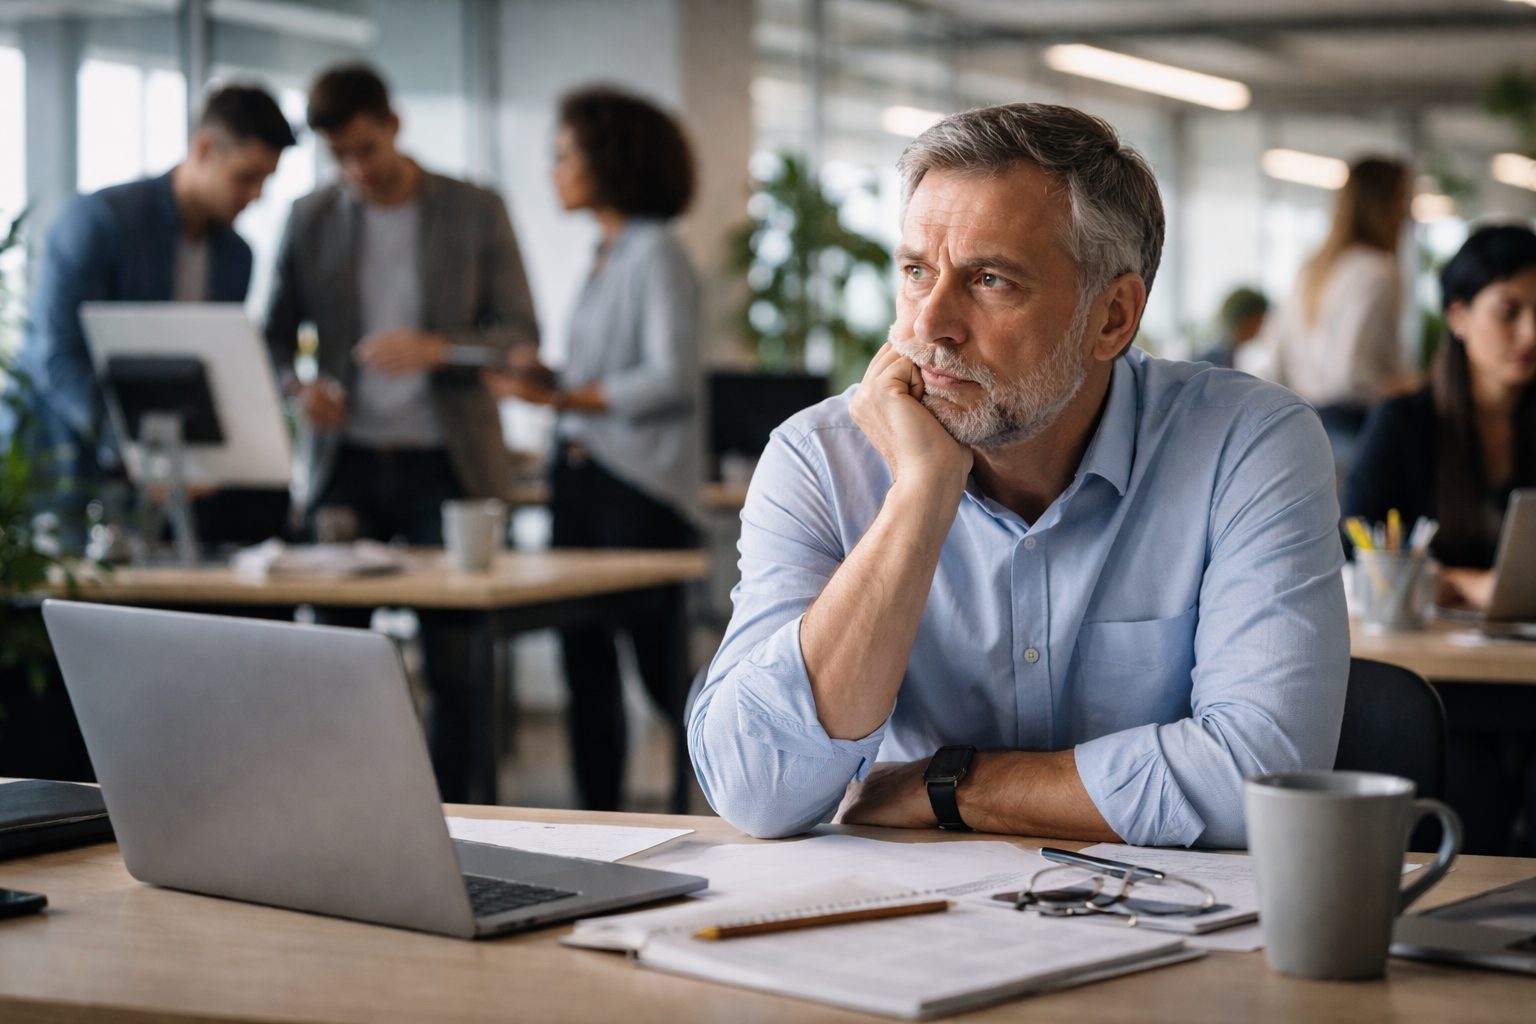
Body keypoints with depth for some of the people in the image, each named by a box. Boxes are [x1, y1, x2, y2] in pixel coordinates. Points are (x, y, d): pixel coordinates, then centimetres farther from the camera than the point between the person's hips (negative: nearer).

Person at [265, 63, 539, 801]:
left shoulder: (475, 213, 2)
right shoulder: (311, 219, 7)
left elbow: (520, 336, 0)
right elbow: (276, 333, 14)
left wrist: (435, 348, -18)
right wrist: (297, 386, -9)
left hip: (445, 462, -2)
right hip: (347, 458, 2)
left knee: (454, 658, -2)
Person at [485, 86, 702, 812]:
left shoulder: (655, 255, -8)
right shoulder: (606, 256, 16)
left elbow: (670, 379, -17)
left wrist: (562, 397, -18)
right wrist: (549, 378, 3)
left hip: (639, 485, -8)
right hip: (579, 476, 9)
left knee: (659, 664, -4)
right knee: (586, 664, 8)